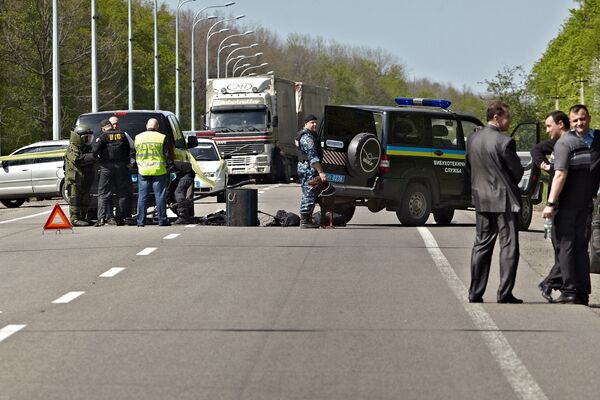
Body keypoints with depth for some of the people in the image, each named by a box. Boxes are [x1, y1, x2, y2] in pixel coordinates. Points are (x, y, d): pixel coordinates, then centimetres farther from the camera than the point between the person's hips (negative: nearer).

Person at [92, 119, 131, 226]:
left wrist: (97, 158, 4)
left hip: (106, 167, -3)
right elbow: (128, 151, 13)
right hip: (121, 167, 3)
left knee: (104, 193, 0)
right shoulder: (122, 135, 7)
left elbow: (95, 150, -15)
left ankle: (102, 217, -11)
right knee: (121, 194, 9)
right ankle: (120, 218, 8)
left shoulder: (103, 136, -6)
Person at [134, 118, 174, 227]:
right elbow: (168, 155, -3)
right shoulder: (162, 138, -5)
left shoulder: (138, 137, 5)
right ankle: (162, 220, 2)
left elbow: (135, 154, 14)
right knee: (160, 196, 2)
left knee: (142, 197, 6)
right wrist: (170, 166, 9)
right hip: (159, 171, -2)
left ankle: (140, 221, 6)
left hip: (143, 172, 2)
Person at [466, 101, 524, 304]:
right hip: (504, 200, -6)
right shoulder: (504, 142, -16)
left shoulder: (473, 139, 5)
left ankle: (475, 293, 11)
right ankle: (505, 293, -3)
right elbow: (518, 172, -9)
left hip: (481, 199, 6)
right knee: (509, 247, 0)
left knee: (481, 245, 12)